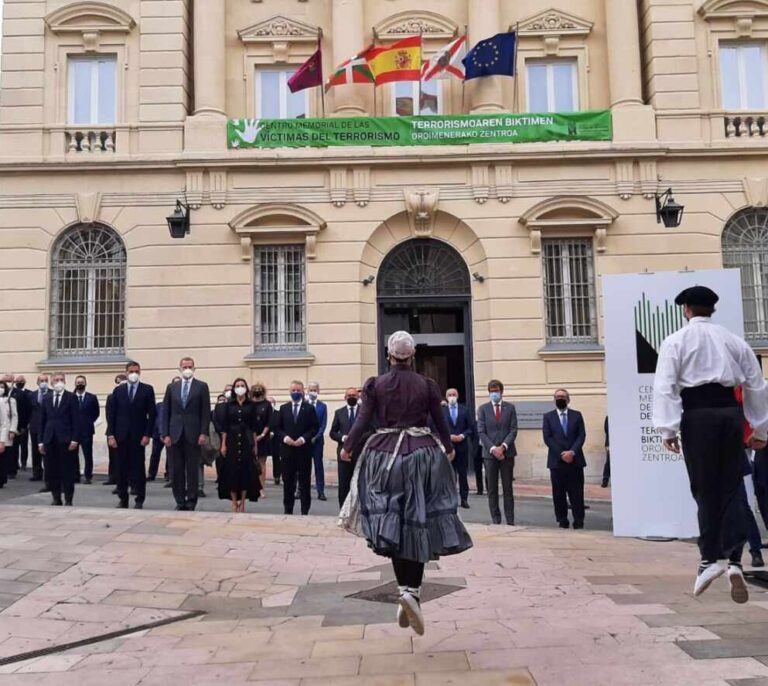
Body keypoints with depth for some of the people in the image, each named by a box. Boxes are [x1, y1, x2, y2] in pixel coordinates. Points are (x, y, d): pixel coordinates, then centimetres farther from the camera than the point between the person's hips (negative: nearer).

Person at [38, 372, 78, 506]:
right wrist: (41, 441, 5)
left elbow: (75, 420, -4)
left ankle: (68, 500, 6)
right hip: (49, 440, 4)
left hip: (65, 439, -4)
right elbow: (42, 421, 11)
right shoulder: (46, 398, 12)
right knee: (51, 471, 5)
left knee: (67, 471, 0)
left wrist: (74, 439, -11)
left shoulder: (71, 397, 1)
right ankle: (56, 498, 16)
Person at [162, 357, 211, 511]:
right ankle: (180, 501, 12)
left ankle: (191, 502, 8)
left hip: (193, 435, -2)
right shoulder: (171, 387, 11)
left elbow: (206, 412, 0)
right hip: (175, 435, 2)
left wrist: (204, 433, -9)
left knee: (193, 470, 1)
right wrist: (165, 434, 0)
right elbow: (166, 412, 9)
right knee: (176, 470, 4)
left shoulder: (202, 386, 4)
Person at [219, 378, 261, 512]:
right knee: (232, 471, 0)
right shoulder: (228, 405, 4)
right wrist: (223, 444, -3)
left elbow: (254, 426, 3)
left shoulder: (251, 405, 3)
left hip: (246, 441, 0)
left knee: (246, 470, -1)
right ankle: (234, 502, 8)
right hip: (232, 440, 0)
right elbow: (224, 426, 3)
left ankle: (242, 501, 8)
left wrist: (255, 445, 0)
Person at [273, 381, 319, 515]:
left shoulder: (309, 408, 3)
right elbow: (277, 428, 7)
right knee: (288, 481, 7)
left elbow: (315, 427, -2)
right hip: (287, 449, 2)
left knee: (305, 481, 3)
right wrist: (285, 437, -10)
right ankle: (288, 510, 15)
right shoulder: (283, 408, 10)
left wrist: (304, 438, -14)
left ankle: (305, 511, 10)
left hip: (304, 449, -2)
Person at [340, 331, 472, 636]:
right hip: (423, 454, 0)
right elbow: (440, 421, 8)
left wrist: (348, 447, 12)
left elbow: (363, 420, -3)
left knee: (394, 526, 8)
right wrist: (449, 449, 25)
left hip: (385, 454, 1)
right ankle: (413, 591, -9)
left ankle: (405, 590, 0)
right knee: (419, 523, 4)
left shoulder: (375, 385, 1)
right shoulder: (427, 385, 2)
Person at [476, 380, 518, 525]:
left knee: (508, 488, 3)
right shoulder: (483, 409, 5)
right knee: (492, 489, 3)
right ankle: (495, 520, 9)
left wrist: (503, 447, -12)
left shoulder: (510, 407, 6)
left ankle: (510, 520, 8)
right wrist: (492, 448, -12)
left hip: (507, 452, 0)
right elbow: (481, 432, 0)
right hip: (489, 452, 0)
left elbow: (513, 430, 0)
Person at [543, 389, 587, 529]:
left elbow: (581, 435, 1)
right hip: (556, 461, 0)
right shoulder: (548, 417, 7)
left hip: (575, 460, 0)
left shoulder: (577, 415, 10)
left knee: (577, 492, 1)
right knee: (559, 493, 2)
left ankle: (578, 520, 8)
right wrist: (561, 454, -12)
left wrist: (572, 452, -14)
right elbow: (547, 438, -2)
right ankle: (562, 520, 10)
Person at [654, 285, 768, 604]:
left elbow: (666, 386, -8)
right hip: (730, 412, 3)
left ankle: (710, 559, 3)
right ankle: (734, 561, -2)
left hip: (698, 414, -3)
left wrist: (668, 429, -8)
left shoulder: (676, 341, 3)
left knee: (705, 489, 5)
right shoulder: (734, 341, 14)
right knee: (731, 489, 7)